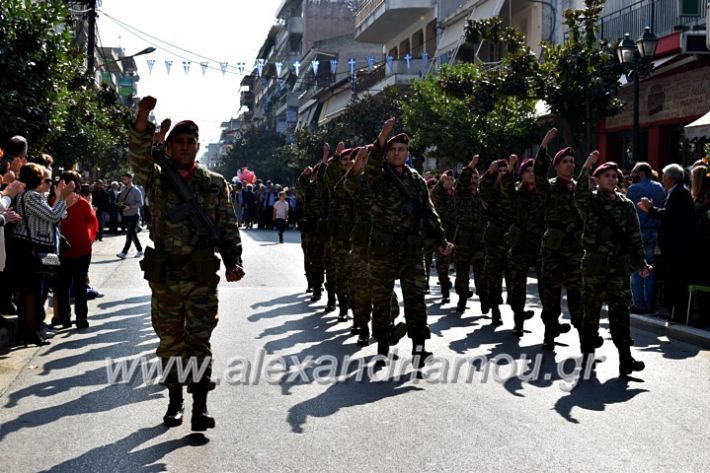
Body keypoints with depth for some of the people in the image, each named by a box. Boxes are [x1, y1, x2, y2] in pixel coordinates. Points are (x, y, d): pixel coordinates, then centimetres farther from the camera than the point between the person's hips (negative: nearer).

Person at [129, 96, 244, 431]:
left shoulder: (215, 184, 6)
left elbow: (228, 227, 6)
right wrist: (143, 118, -30)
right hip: (164, 276, 1)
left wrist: (234, 261, -8)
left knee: (199, 340, -4)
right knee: (170, 341, 10)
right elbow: (138, 155, -15)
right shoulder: (157, 179, 5)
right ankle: (175, 400, 23)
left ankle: (200, 405, -1)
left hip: (202, 276, -1)